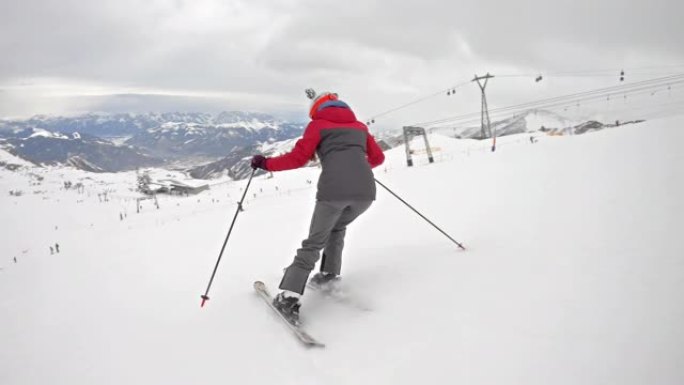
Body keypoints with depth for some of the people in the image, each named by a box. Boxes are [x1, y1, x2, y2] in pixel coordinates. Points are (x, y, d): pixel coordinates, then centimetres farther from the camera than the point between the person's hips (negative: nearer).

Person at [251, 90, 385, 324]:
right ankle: (329, 273, 27)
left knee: (314, 243, 7)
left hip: (333, 190, -4)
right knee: (338, 228, 32)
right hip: (365, 191, 4)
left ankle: (289, 297, -3)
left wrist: (266, 163, 18)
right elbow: (378, 158, 32)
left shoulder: (318, 125, 15)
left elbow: (298, 158, 6)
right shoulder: (359, 125, 27)